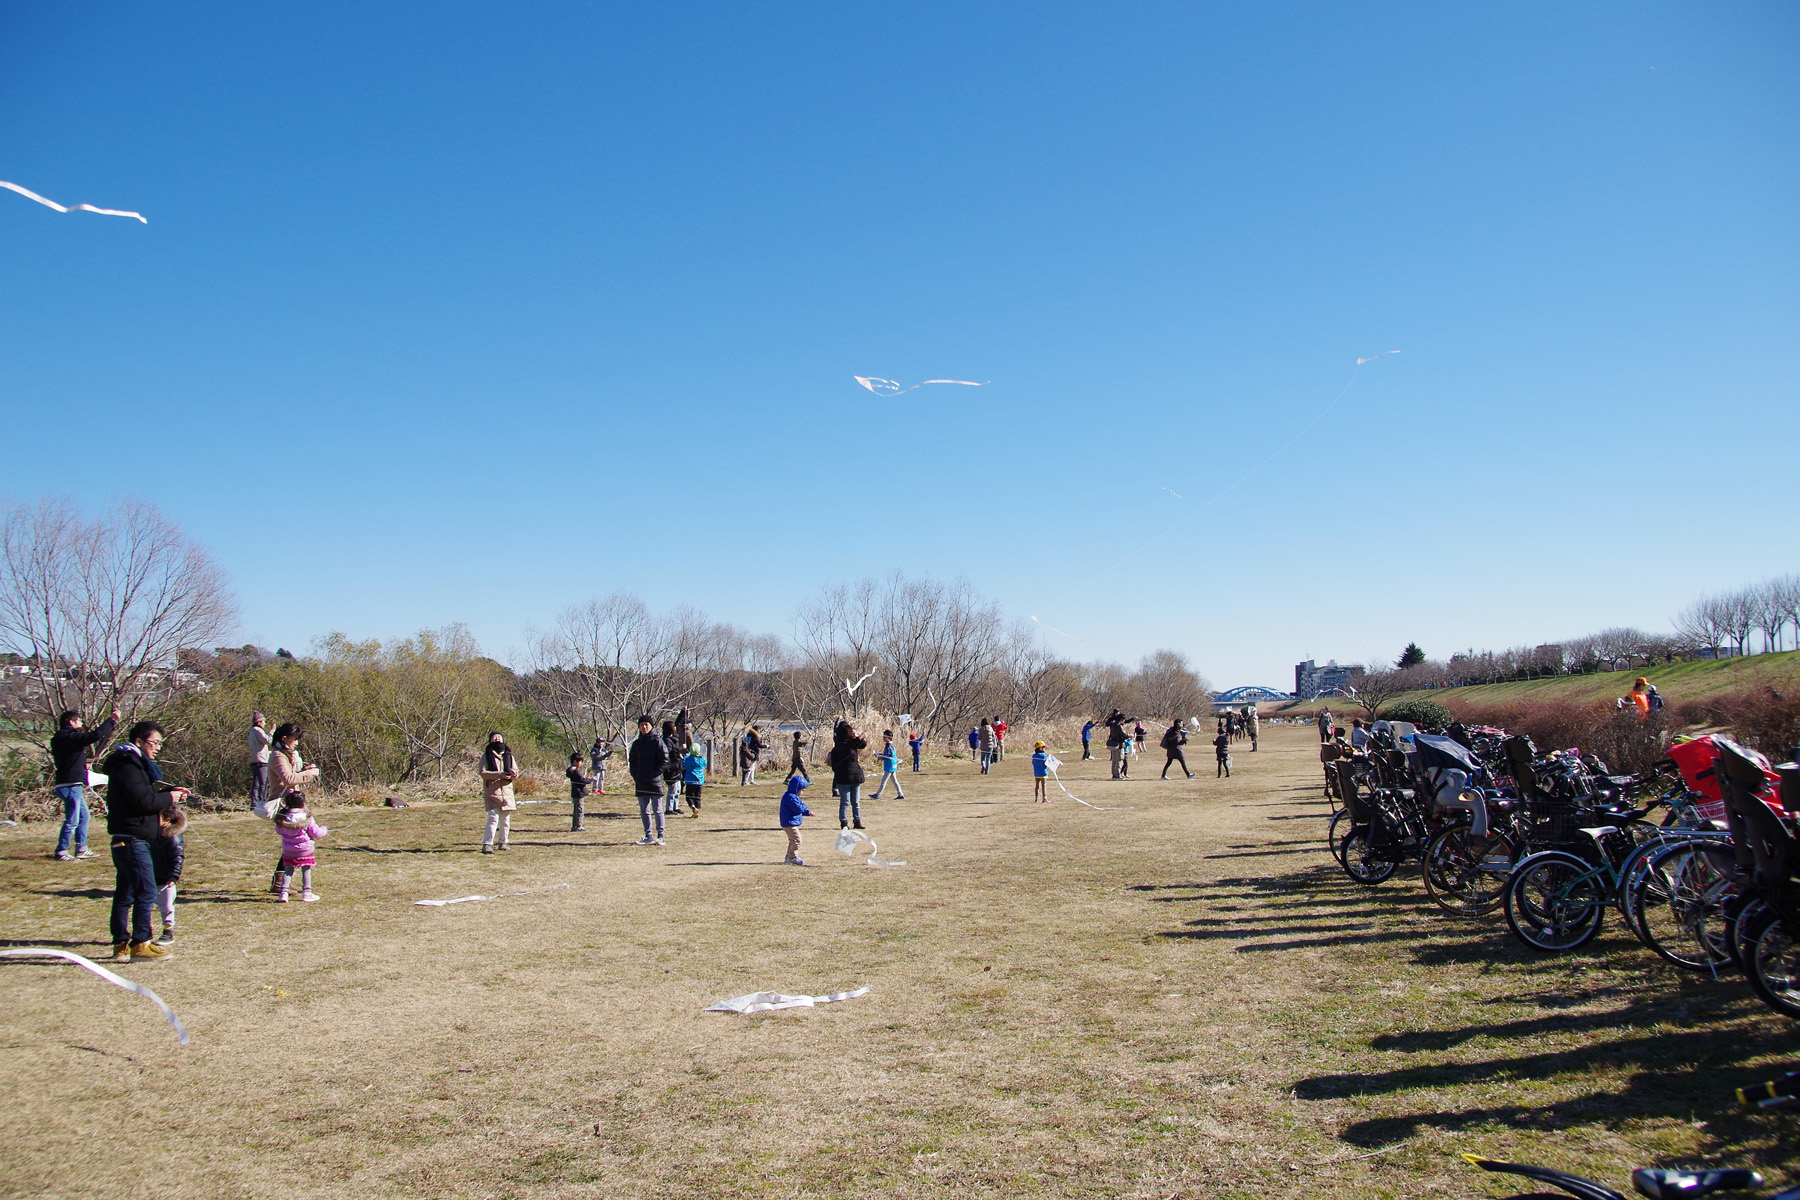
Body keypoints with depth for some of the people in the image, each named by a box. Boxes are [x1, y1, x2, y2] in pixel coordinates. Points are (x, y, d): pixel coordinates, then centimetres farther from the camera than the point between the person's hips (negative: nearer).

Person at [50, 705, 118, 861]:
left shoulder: (60, 738, 16)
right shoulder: (70, 737, -16)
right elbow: (95, 735, -26)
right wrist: (112, 720, -19)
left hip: (73, 786, 11)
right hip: (70, 785, -11)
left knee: (83, 817, 16)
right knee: (72, 821, -5)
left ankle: (81, 849, 20)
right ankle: (61, 852, 0)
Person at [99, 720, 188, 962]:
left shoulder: (137, 765, 20)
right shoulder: (127, 766, -13)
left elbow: (147, 795, 18)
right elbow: (144, 800, -22)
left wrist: (170, 792, 3)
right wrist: (170, 798, -8)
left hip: (128, 840, 11)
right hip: (131, 839, -11)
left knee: (125, 894, 13)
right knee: (146, 892, -10)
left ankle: (121, 945, 19)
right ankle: (140, 945, -7)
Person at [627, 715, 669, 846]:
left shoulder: (657, 742, -4)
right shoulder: (637, 743, 12)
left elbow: (665, 760, -7)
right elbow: (631, 760, 20)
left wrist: (654, 774, -14)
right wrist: (635, 775, 4)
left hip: (655, 781, -6)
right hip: (640, 782, 6)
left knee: (657, 810, -3)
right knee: (644, 810, 8)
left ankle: (660, 836, 1)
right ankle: (648, 836, 14)